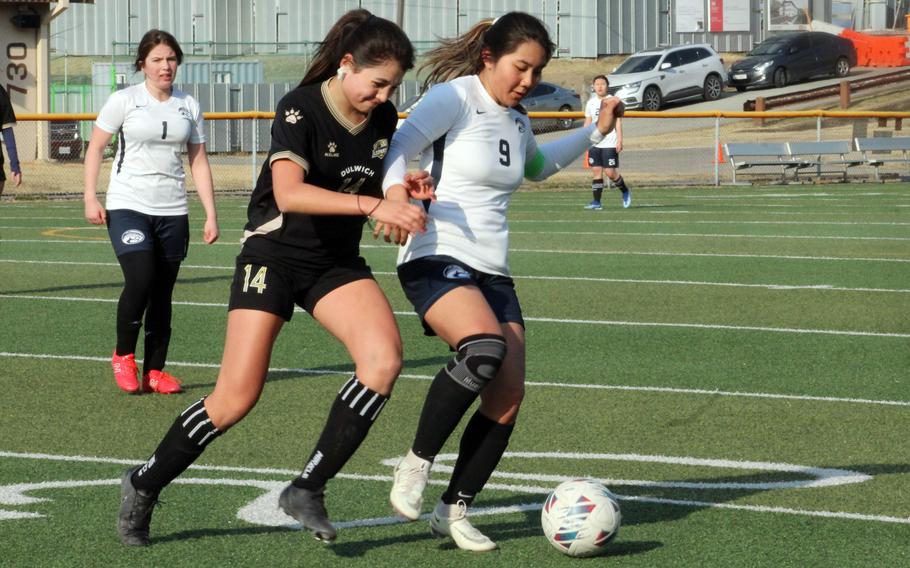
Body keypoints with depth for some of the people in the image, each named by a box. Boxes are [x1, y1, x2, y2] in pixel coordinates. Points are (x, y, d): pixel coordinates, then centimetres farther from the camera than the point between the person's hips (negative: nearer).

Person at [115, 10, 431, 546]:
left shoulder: (384, 118, 0)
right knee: (237, 399, -9)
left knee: (385, 356, -22)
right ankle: (145, 484, 14)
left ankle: (308, 489, -12)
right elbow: (289, 194, -32)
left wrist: (405, 189, -6)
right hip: (275, 255, -5)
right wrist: (374, 204, -39)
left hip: (338, 262, 5)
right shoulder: (300, 108, -19)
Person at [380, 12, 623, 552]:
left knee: (509, 396, -5)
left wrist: (595, 132, 31)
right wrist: (395, 193, -39)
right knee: (486, 348, -34)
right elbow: (398, 149, -19)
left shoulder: (518, 120, 16)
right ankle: (417, 463, -17)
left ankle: (455, 510, 10)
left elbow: (535, 165, 38)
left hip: (493, 273, 8)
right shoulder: (454, 97, -8)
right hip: (437, 260, -8)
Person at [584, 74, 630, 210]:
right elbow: (587, 122, 17)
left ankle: (625, 192, 19)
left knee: (610, 172, -7)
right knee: (596, 171, -1)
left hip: (610, 144, -4)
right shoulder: (591, 103, 11)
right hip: (594, 143, 4)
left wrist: (619, 141, -11)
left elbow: (618, 122, -4)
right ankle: (596, 202, -1)